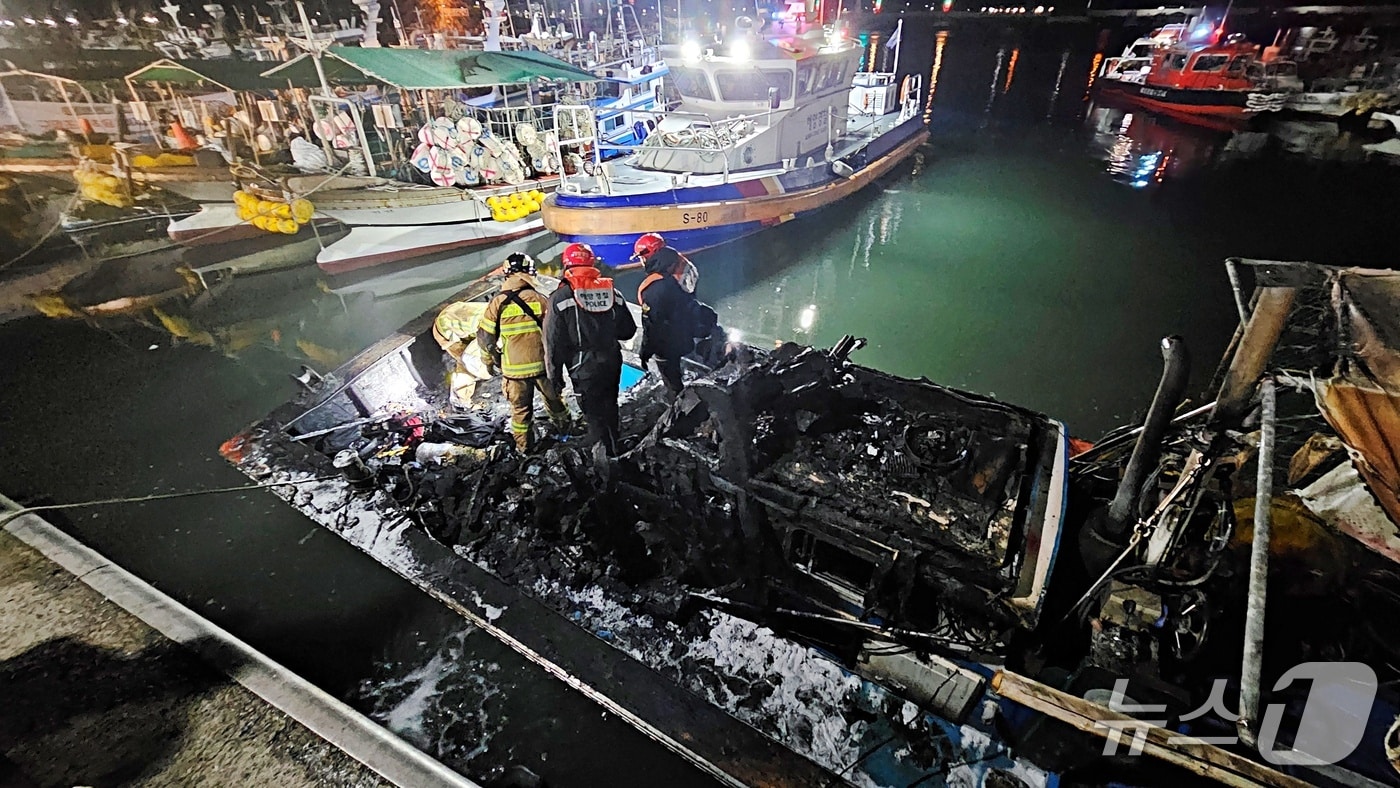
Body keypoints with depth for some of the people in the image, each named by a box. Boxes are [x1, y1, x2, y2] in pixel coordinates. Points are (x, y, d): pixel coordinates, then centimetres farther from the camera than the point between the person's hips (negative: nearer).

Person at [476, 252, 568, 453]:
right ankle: (564, 429, 41)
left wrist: (489, 359, 15)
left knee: (520, 408, 14)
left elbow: (484, 336, -2)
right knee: (553, 399, 22)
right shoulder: (539, 300, -7)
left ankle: (524, 446, 25)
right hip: (542, 363, 0)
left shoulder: (497, 303, -6)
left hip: (514, 368, 0)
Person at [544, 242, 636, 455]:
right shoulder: (611, 291, 1)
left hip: (584, 368, -5)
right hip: (612, 363, 5)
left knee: (595, 416, 5)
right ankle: (613, 451, 38)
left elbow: (554, 342, -10)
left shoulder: (560, 297, -11)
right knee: (609, 411, 21)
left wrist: (555, 374, -1)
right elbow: (628, 330, 7)